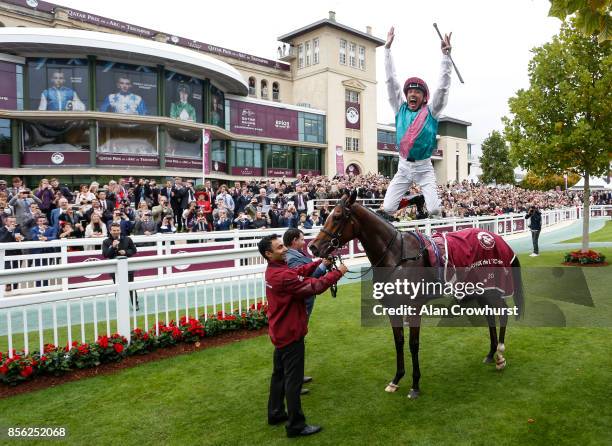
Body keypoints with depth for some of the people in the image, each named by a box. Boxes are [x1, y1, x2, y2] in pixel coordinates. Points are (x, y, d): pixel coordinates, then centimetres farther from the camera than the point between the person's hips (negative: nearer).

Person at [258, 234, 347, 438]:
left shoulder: (273, 270, 5)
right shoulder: (283, 276, -27)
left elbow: (300, 272, 11)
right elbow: (314, 286, -26)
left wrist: (320, 262, 0)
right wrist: (338, 272, -16)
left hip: (280, 332, 10)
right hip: (290, 333, -10)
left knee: (279, 373, 20)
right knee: (293, 380, 1)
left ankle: (275, 413, 34)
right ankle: (296, 426, 11)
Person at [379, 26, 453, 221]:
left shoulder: (431, 111, -1)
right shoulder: (400, 109, 3)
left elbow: (443, 86, -10)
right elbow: (391, 80, 1)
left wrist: (445, 54, -18)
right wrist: (388, 48, -1)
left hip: (424, 167, -2)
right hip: (403, 166, 2)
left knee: (434, 210, -15)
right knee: (387, 209, -7)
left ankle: (421, 201, 23)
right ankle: (415, 200, 23)